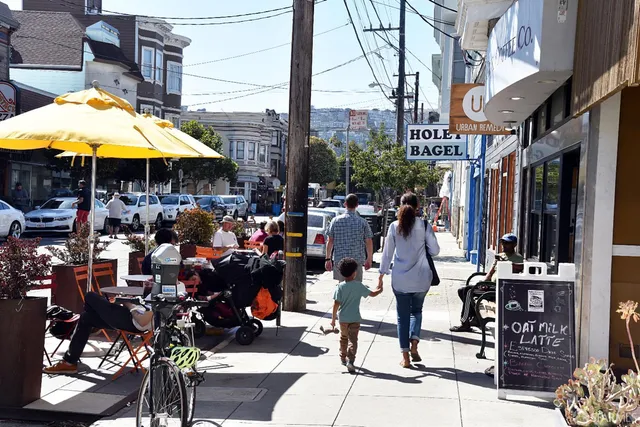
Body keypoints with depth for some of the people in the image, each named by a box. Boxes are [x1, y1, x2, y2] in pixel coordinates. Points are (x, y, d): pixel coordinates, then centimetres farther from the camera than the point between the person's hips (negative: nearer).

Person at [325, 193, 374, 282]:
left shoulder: (335, 220, 0)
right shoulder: (362, 222, -3)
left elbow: (330, 241, 1)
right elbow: (369, 242, 1)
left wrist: (328, 259, 8)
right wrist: (369, 259, 13)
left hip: (339, 260, 2)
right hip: (357, 261, -1)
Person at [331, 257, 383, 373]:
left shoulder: (340, 287, -8)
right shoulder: (359, 286, -8)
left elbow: (336, 304, -9)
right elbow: (372, 294, 3)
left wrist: (333, 318, -2)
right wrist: (380, 290, 25)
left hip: (342, 318, 2)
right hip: (355, 318, -2)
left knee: (343, 338, 22)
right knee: (353, 340, -1)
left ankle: (343, 358, 35)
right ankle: (350, 360, -18)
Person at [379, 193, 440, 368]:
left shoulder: (394, 227, -3)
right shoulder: (424, 226, -5)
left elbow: (387, 253, 0)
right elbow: (435, 250, -1)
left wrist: (382, 274, 8)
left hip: (400, 279, 0)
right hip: (421, 278, 0)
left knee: (403, 315, 9)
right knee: (416, 310, 21)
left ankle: (405, 356, 8)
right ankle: (414, 343, 1)